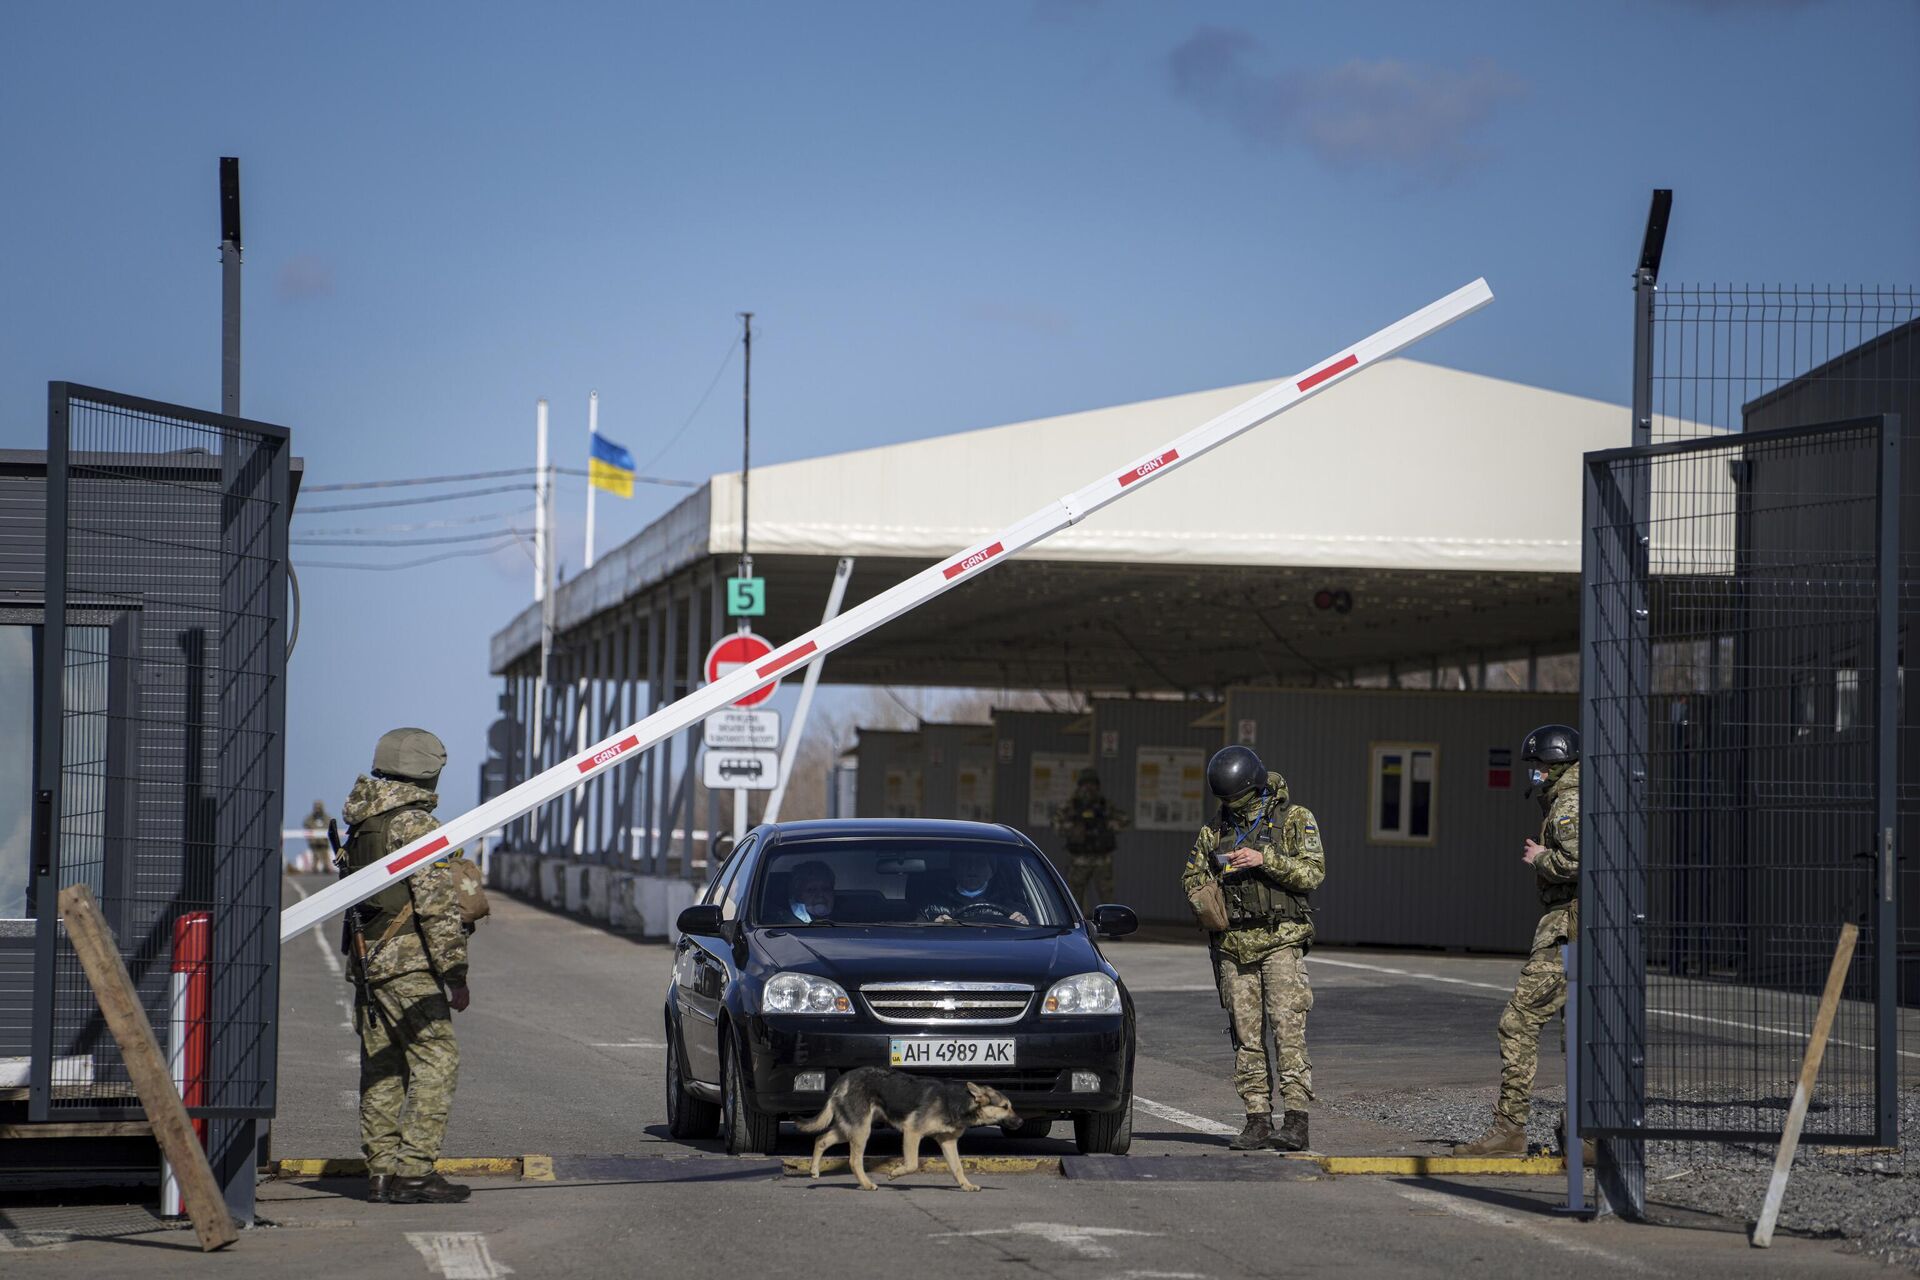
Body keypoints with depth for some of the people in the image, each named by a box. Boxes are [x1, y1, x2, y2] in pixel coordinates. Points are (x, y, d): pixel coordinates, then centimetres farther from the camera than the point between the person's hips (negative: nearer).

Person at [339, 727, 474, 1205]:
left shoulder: (361, 825, 14)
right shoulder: (416, 824, -13)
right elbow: (436, 906, -16)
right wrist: (456, 974, -12)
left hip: (366, 962, 9)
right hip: (408, 962, -9)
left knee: (381, 1067, 11)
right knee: (436, 1059, -6)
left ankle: (381, 1171, 11)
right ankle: (414, 1170, -11)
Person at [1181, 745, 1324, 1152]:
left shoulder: (1295, 819, 1)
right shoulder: (1216, 828, 13)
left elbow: (1313, 873, -8)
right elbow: (1193, 875, 18)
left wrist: (1265, 860, -18)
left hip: (1281, 940, -4)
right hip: (1233, 945, 4)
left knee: (1288, 1029, -11)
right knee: (1246, 1036, 3)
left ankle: (1296, 1121, -13)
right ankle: (1258, 1120, 6)